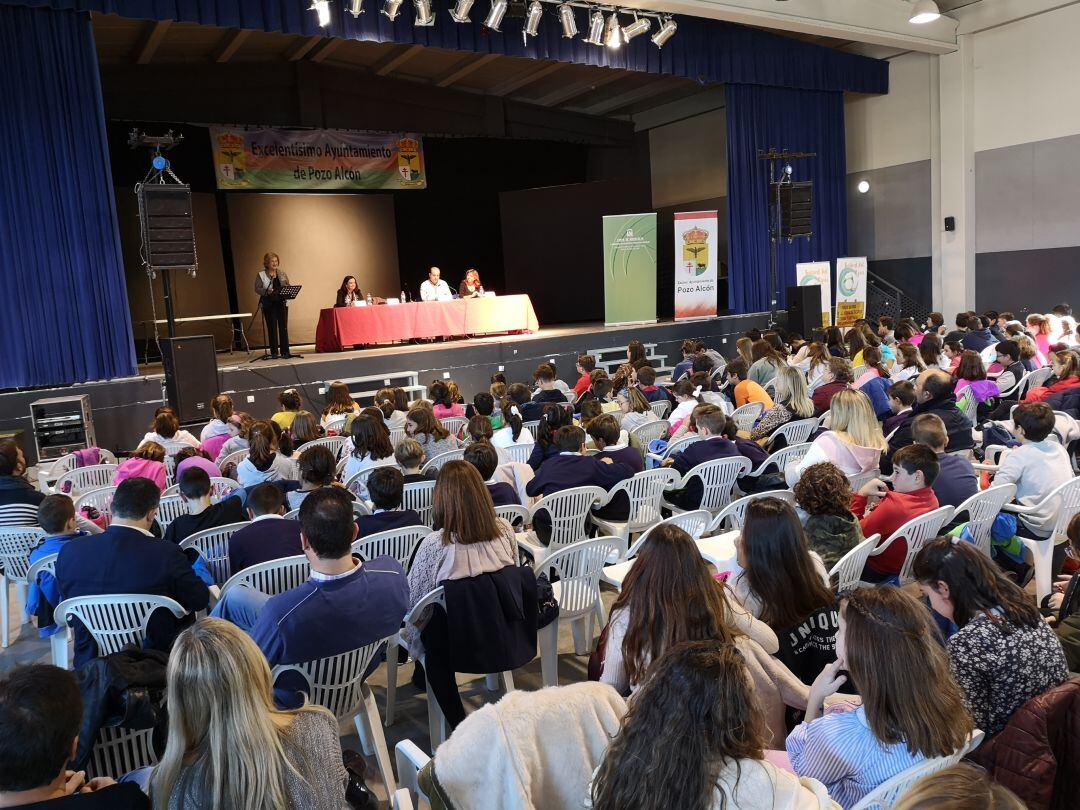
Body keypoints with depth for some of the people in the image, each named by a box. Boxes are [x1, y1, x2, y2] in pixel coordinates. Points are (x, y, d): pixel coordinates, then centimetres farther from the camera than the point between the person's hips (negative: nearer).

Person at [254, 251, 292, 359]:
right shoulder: (261, 275, 1)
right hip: (268, 305, -3)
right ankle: (274, 352, 3)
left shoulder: (282, 273, 11)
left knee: (283, 327, 2)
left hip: (282, 303, 3)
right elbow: (257, 289, -4)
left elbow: (288, 286, 12)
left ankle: (285, 351, 7)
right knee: (272, 328, -1)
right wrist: (267, 291, -21)